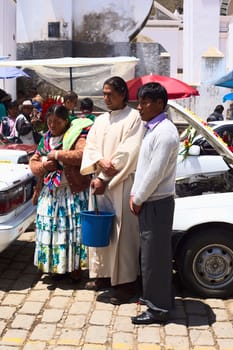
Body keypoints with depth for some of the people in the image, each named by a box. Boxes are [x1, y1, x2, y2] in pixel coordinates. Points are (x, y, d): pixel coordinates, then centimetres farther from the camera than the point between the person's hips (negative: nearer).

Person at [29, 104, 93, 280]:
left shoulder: (76, 136, -8)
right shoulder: (45, 139, 12)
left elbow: (84, 155, -26)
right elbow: (33, 162, 14)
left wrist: (57, 154, -19)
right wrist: (43, 166, -9)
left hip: (72, 193, -6)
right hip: (49, 192, 6)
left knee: (72, 229, -3)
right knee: (51, 229, 8)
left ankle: (75, 266, 10)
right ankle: (56, 266, 20)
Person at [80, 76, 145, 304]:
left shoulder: (134, 118, -6)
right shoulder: (100, 120, 15)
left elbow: (128, 153, -13)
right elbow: (90, 147, 9)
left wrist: (105, 179, -14)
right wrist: (100, 162, -14)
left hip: (122, 183, -7)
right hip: (100, 181, 7)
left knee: (122, 232, -4)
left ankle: (125, 281, 5)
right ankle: (103, 274, 24)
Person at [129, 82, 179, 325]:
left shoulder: (165, 132, -18)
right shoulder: (152, 129, 13)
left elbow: (156, 172, -21)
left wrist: (138, 199, -13)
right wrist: (135, 195, 6)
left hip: (156, 202, -9)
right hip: (148, 201, 9)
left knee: (154, 255, -1)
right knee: (155, 252, 19)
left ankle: (158, 308, 10)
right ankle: (160, 296, 33)